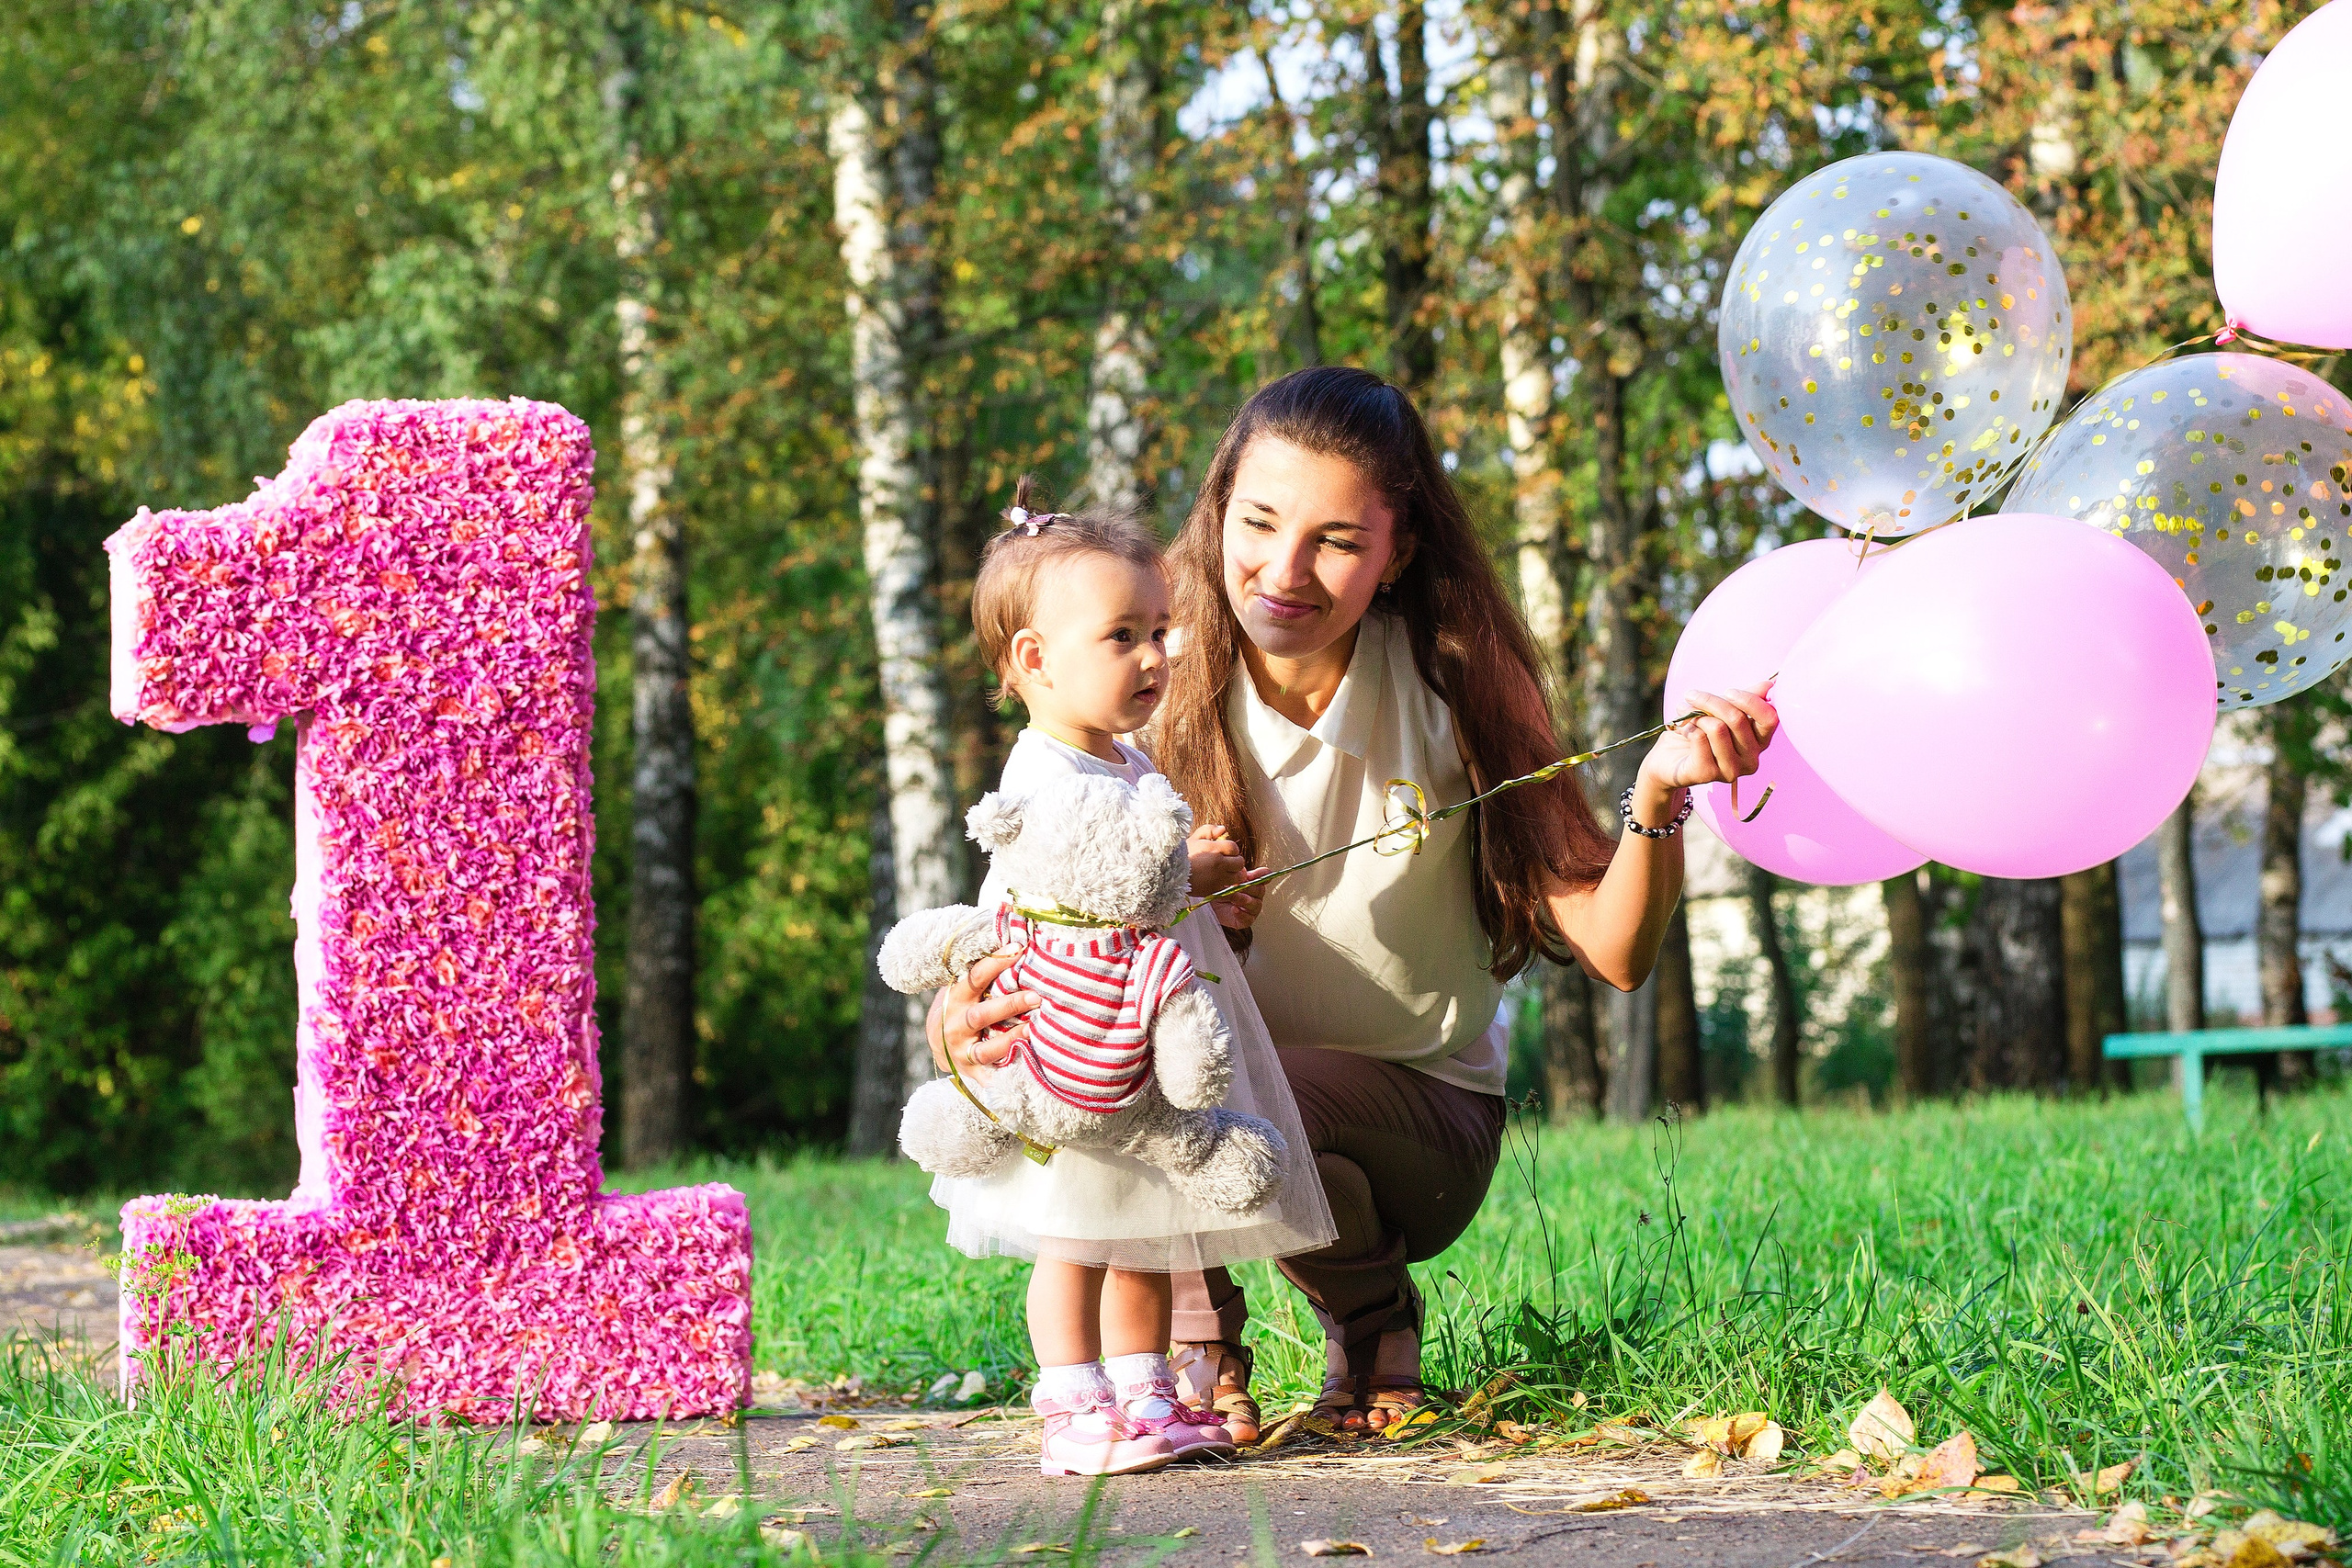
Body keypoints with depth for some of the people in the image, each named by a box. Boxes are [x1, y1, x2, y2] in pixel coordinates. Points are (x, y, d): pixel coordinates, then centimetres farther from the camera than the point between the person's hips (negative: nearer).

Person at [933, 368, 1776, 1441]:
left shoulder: (1449, 689, -15)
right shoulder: (1171, 691, -11)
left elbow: (1612, 954, -17)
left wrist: (1655, 801, -37)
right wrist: (970, 996, -33)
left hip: (1423, 1116, -2)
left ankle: (1374, 1319, 1)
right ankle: (1196, 1342, -4)